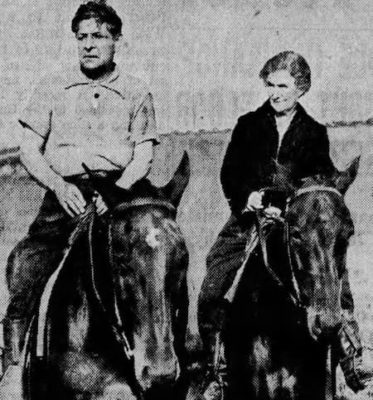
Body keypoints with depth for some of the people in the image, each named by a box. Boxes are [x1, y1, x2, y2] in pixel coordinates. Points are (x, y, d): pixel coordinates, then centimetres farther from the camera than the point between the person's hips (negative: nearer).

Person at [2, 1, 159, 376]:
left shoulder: (136, 92, 13)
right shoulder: (53, 86, 14)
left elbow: (143, 155, 6)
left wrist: (117, 190, -14)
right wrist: (58, 185, -9)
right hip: (64, 194, 1)